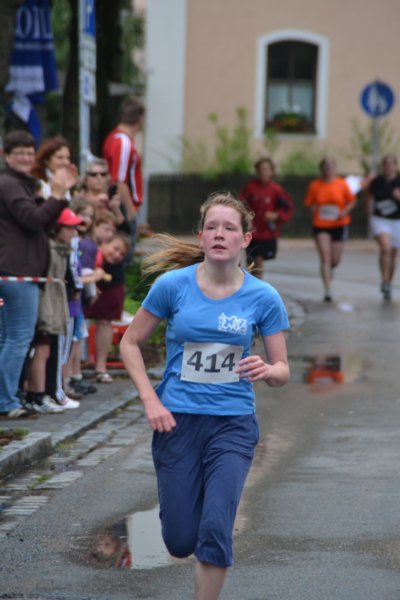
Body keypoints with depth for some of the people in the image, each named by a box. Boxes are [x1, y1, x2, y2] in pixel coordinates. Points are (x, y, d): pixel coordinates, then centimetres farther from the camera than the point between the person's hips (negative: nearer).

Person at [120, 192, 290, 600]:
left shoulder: (263, 298, -5)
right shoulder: (173, 284, -6)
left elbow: (282, 370, 3)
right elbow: (130, 343, 4)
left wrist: (266, 371, -21)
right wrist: (150, 401, -6)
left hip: (233, 423, 0)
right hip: (177, 420, 0)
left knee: (215, 530, -16)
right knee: (180, 542, 3)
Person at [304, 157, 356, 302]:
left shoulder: (341, 184, -2)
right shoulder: (314, 185, -1)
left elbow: (351, 201, 5)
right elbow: (309, 203, 8)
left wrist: (345, 211, -11)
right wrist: (314, 209, -10)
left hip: (339, 225, 1)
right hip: (320, 226, -1)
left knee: (335, 260, 8)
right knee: (325, 258, -12)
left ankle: (330, 268, 47)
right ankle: (327, 291, -10)